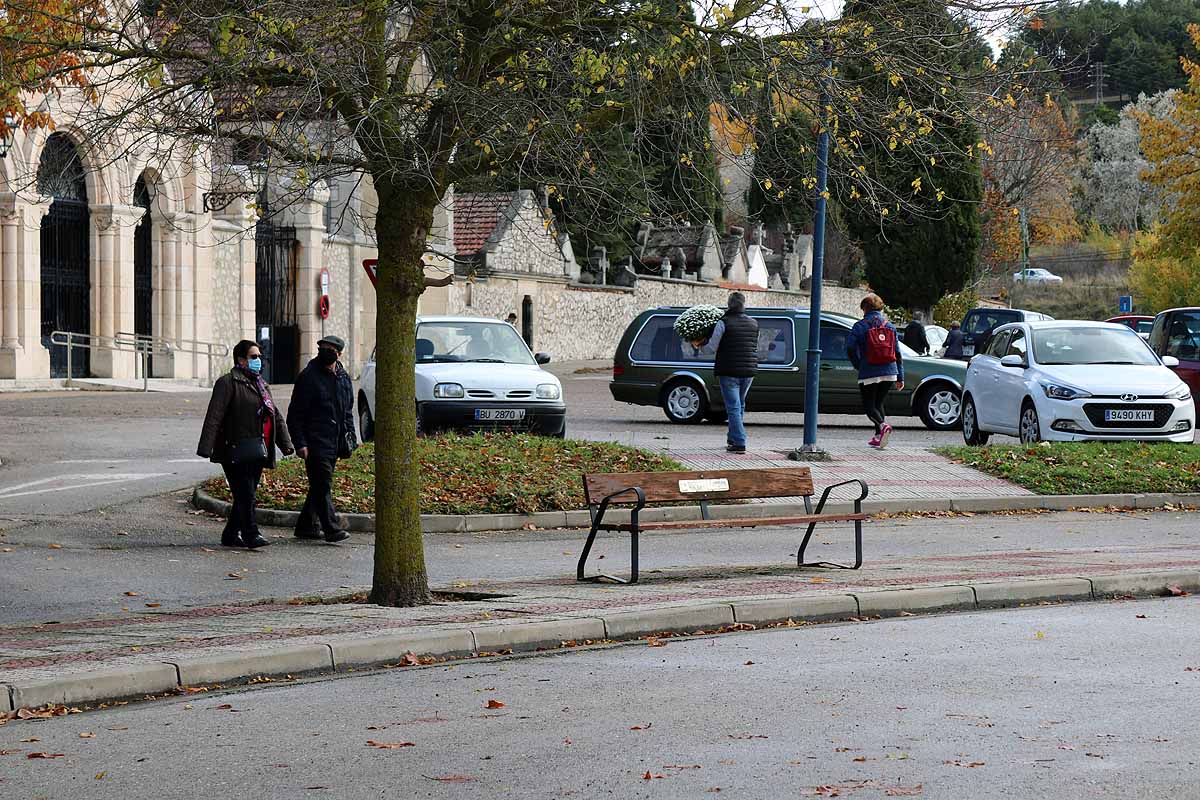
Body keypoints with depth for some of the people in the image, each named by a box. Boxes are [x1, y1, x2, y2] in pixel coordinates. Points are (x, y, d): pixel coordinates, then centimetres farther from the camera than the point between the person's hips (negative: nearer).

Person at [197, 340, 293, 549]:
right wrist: (206, 447, -21)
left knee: (247, 495, 9)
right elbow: (214, 416, -13)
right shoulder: (228, 383, -6)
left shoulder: (261, 385, 20)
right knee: (245, 495, -10)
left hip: (256, 452, 8)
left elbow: (276, 417, 21)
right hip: (236, 451, -8)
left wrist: (286, 443, 10)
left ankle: (231, 535, 18)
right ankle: (251, 534, -8)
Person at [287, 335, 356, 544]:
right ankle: (331, 529, -14)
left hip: (334, 443, 7)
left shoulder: (344, 378, 13)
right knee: (323, 486, -11)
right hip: (315, 443, -7)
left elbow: (348, 412, 24)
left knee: (319, 486, 12)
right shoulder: (309, 377, -6)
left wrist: (350, 438, 16)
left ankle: (307, 526, 20)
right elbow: (295, 414, -7)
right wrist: (300, 443, -14)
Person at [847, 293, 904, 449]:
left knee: (869, 405, 2)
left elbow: (850, 348, -12)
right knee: (879, 403, 18)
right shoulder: (890, 326, 10)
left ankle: (883, 425, -26)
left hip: (869, 374, -5)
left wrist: (858, 366, 4)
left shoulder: (860, 326, -4)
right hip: (889, 373, 5)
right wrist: (900, 377, 13)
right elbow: (897, 353, 11)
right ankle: (878, 437, 15)